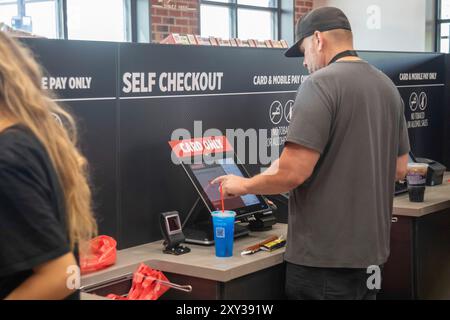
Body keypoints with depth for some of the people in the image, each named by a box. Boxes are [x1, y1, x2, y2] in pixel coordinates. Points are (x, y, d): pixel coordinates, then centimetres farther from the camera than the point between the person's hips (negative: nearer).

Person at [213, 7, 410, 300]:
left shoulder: (321, 83, -15)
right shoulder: (388, 86, 9)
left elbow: (293, 172, -21)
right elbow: (399, 168, 15)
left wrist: (243, 186, -5)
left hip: (326, 257, -8)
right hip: (372, 251, 8)